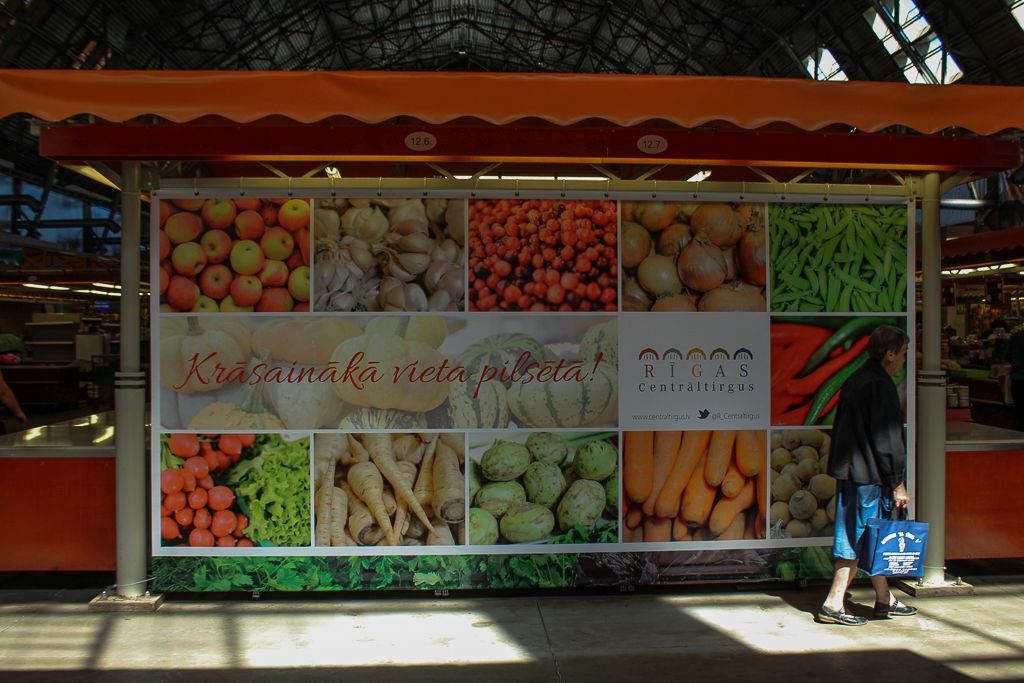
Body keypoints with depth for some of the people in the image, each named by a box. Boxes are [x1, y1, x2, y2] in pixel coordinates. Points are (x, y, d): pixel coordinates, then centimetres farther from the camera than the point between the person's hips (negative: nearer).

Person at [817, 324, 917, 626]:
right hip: (868, 476, -10)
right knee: (862, 540, -2)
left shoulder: (855, 380, 14)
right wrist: (898, 483, -11)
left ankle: (885, 600, 28)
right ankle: (833, 604, 1)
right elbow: (887, 440, -17)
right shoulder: (881, 386, -15)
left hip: (849, 473, 10)